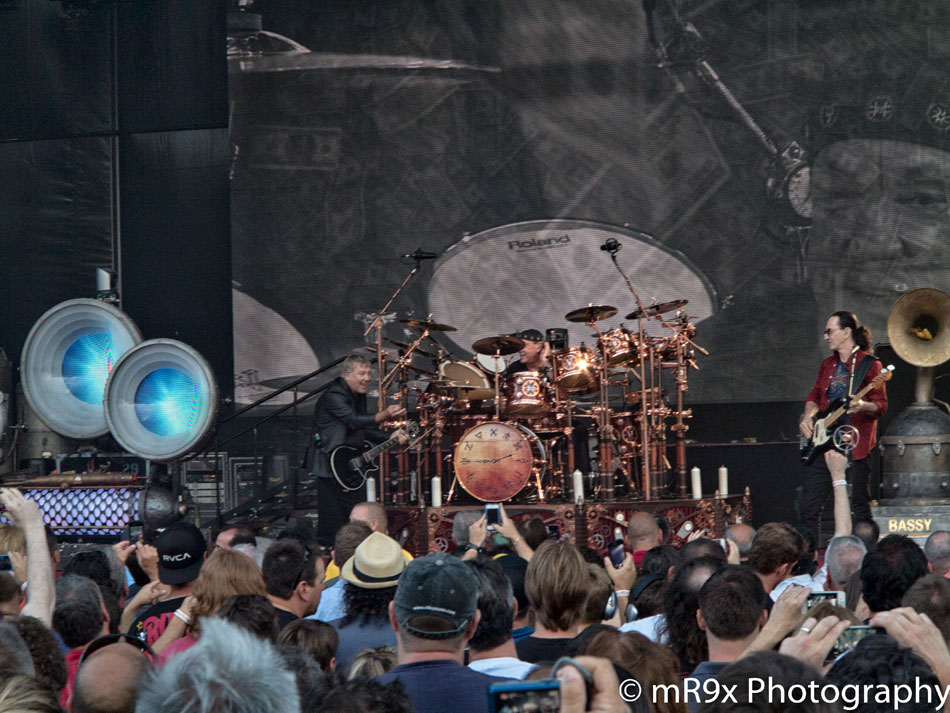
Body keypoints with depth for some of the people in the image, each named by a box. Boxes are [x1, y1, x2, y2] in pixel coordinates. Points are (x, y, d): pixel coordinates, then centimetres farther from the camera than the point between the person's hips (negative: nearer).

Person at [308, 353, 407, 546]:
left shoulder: (359, 396, 11)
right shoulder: (334, 396, -19)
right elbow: (353, 421, -35)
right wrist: (384, 416, -49)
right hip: (330, 463, -9)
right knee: (332, 523, -8)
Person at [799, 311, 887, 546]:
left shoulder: (869, 364, -3)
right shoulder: (827, 365, 18)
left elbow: (881, 405, -9)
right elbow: (814, 395, 24)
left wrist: (862, 406, -30)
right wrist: (808, 416, 4)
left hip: (853, 444, -6)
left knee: (860, 504, -4)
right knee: (809, 504, 3)